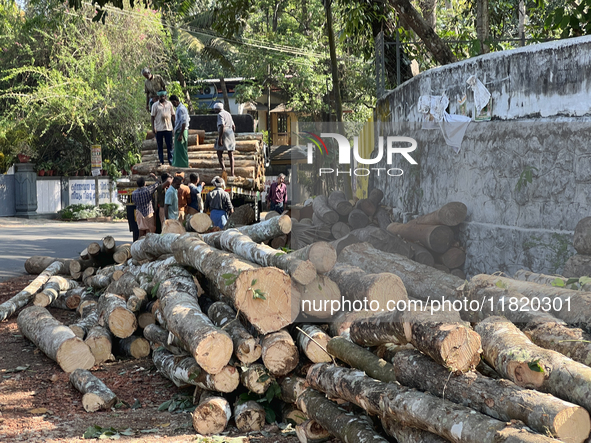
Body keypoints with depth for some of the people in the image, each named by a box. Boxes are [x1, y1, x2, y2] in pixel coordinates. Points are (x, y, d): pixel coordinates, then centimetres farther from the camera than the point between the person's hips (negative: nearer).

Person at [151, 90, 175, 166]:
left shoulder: (169, 104, 8)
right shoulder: (155, 105, 1)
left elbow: (172, 115, 13)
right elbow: (153, 116, 0)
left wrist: (174, 125, 8)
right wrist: (153, 127, -7)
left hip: (168, 128, 1)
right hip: (159, 128, -1)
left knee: (169, 145, 2)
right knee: (160, 146, 4)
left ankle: (170, 161, 7)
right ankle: (161, 161, 11)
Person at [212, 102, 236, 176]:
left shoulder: (220, 115, -8)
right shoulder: (228, 114, 18)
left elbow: (222, 126, -20)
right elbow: (233, 126, 21)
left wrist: (220, 138, -22)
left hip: (224, 135, -8)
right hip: (231, 134, 8)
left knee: (219, 153, -3)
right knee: (231, 154, 7)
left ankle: (223, 168, -23)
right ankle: (232, 171, 3)